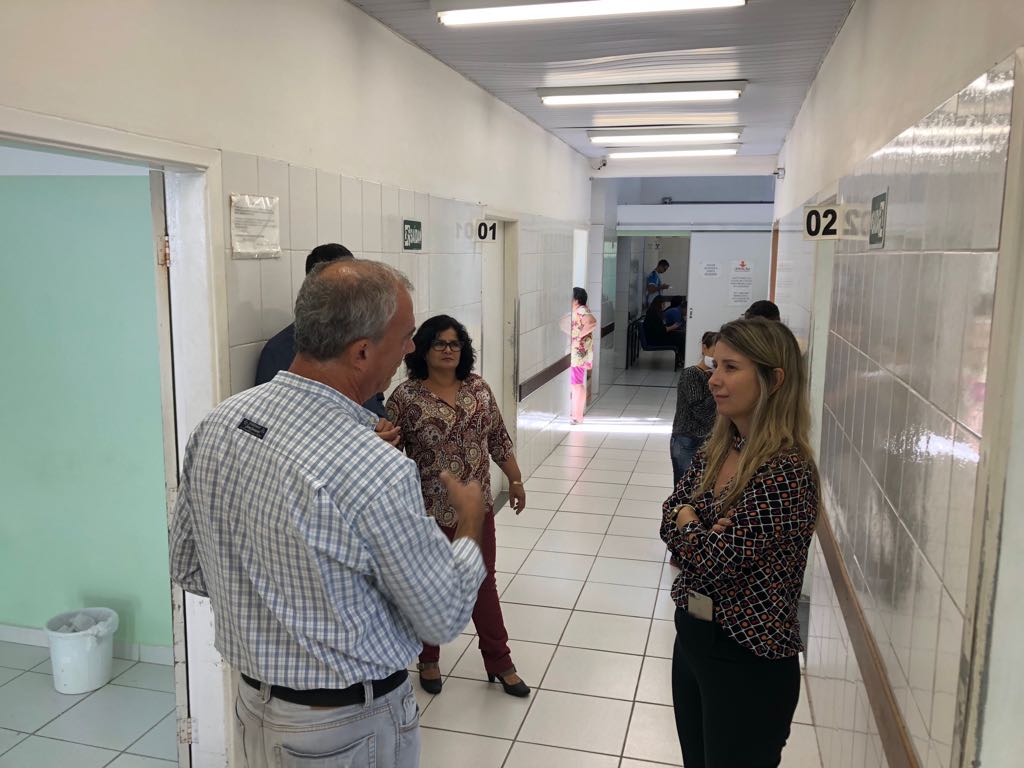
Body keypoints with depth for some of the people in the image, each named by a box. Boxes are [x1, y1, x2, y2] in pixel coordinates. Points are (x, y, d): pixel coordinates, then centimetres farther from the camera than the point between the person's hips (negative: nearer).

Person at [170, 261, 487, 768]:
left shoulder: (217, 423, -10)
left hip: (253, 705, 6)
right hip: (348, 726, -6)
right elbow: (444, 619, -17)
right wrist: (470, 521, -1)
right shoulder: (379, 474, -31)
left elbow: (188, 568, 3)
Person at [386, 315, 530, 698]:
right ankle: (428, 660, 34)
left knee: (483, 583, 14)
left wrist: (515, 480, 11)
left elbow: (498, 439, 9)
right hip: (426, 512, -3)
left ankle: (499, 662, 28)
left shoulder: (479, 388, 0)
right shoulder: (405, 397, -13)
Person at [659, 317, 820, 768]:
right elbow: (670, 519, 3)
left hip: (748, 661, -7)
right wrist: (702, 531, -17)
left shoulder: (786, 471, -24)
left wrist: (686, 520, -7)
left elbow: (719, 562, -25)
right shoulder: (715, 450, 2)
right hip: (691, 635, 8)